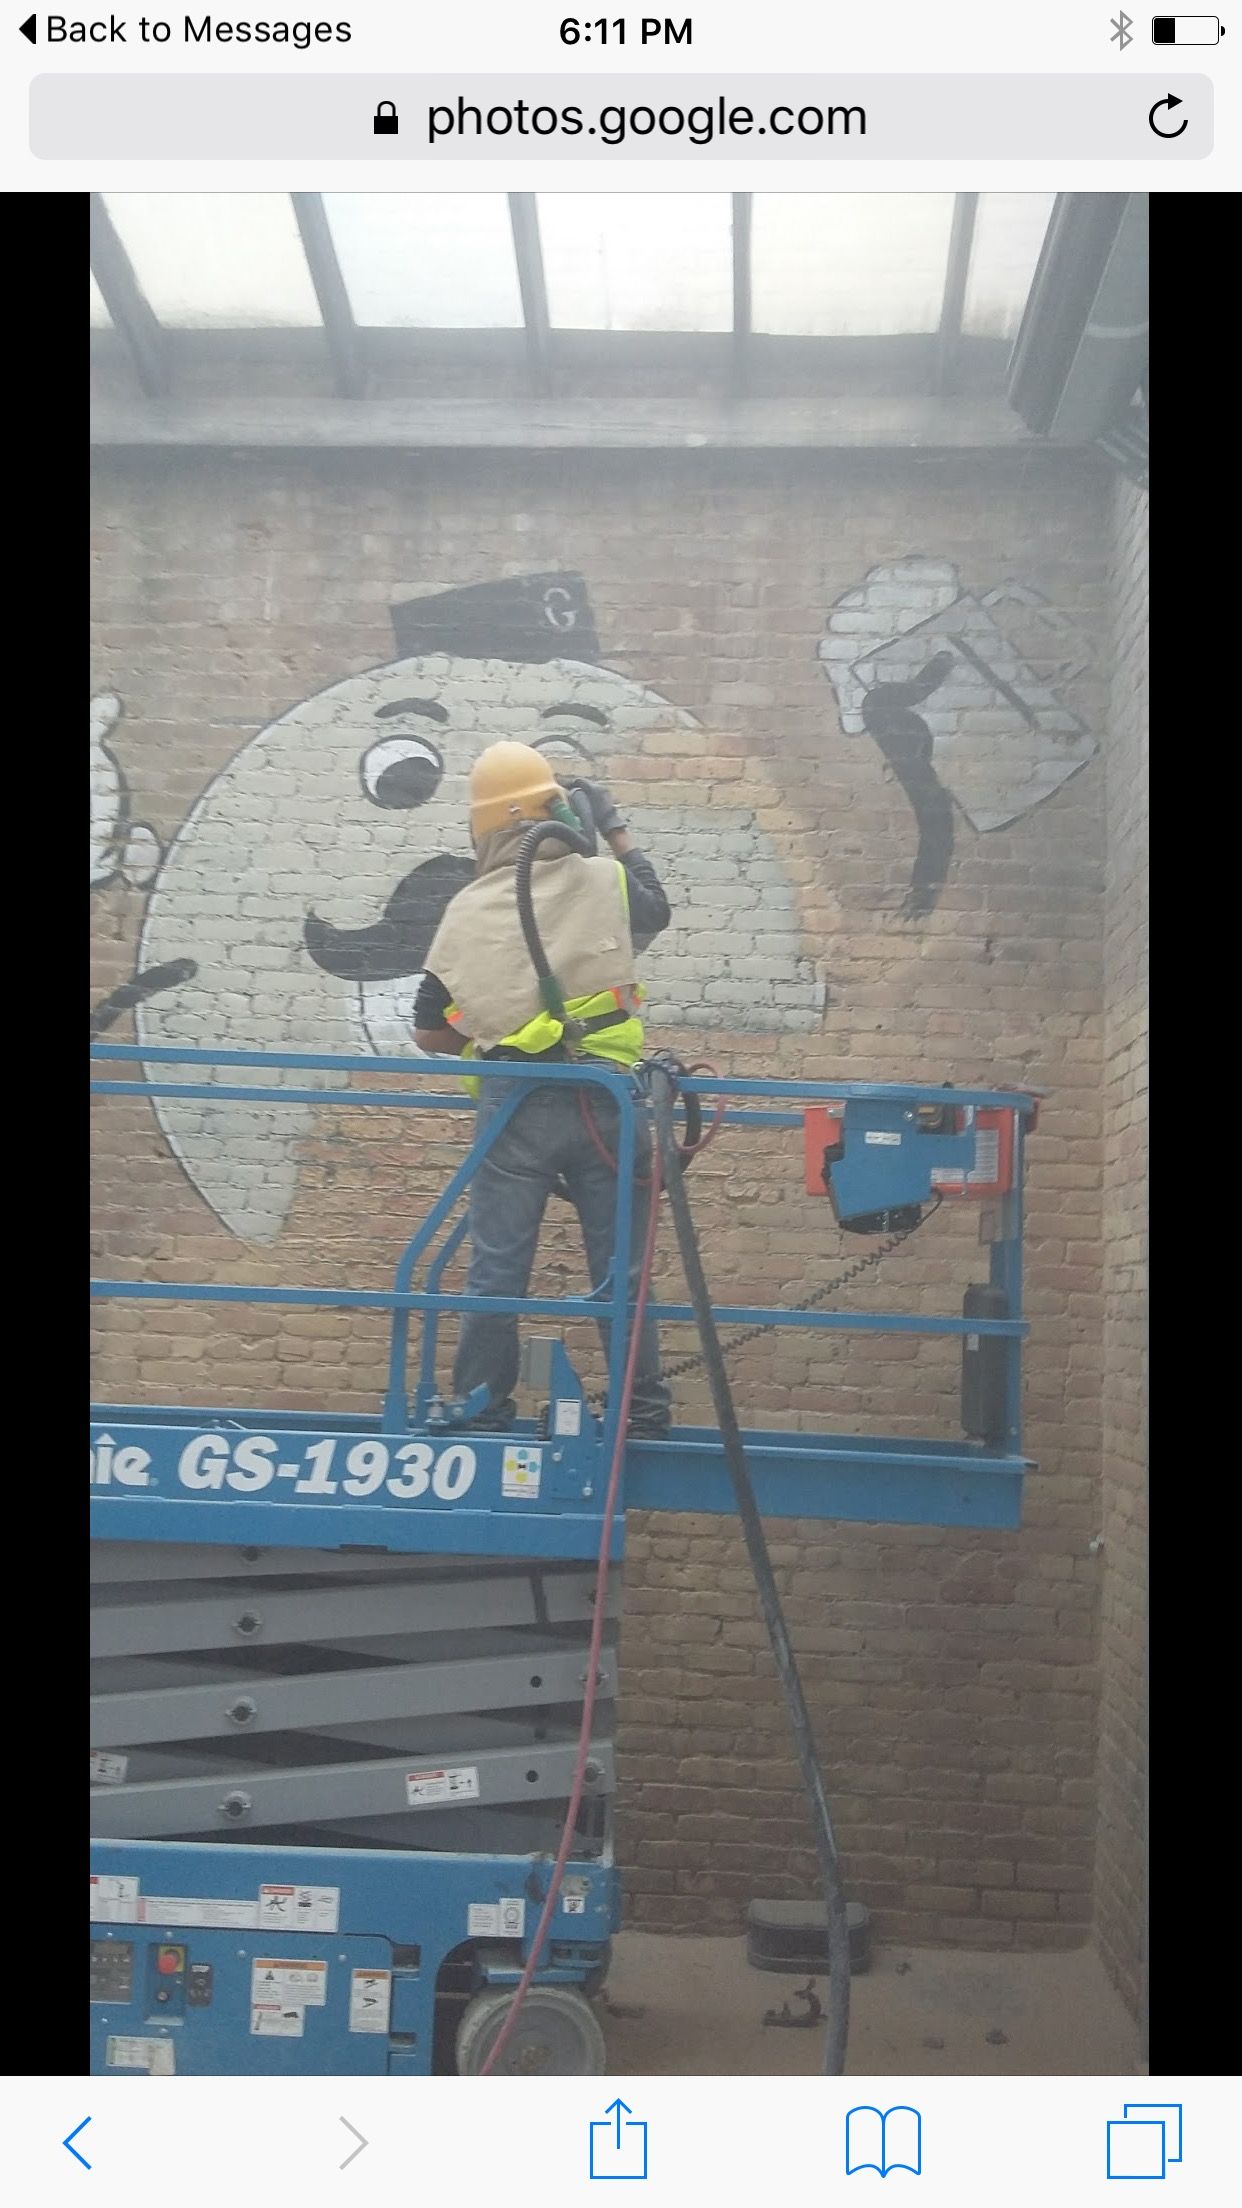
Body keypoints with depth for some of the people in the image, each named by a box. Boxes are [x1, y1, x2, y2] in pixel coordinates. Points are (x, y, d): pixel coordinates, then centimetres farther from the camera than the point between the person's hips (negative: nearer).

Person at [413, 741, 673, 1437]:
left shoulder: (469, 910, -2)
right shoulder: (607, 882, -1)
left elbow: (431, 1033, 2)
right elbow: (657, 907, 24)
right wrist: (618, 829, 33)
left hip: (515, 1109, -1)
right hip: (604, 1104, 1)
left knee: (497, 1270, 8)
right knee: (622, 1270, 9)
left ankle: (483, 1413, 15)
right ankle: (647, 1414, 15)